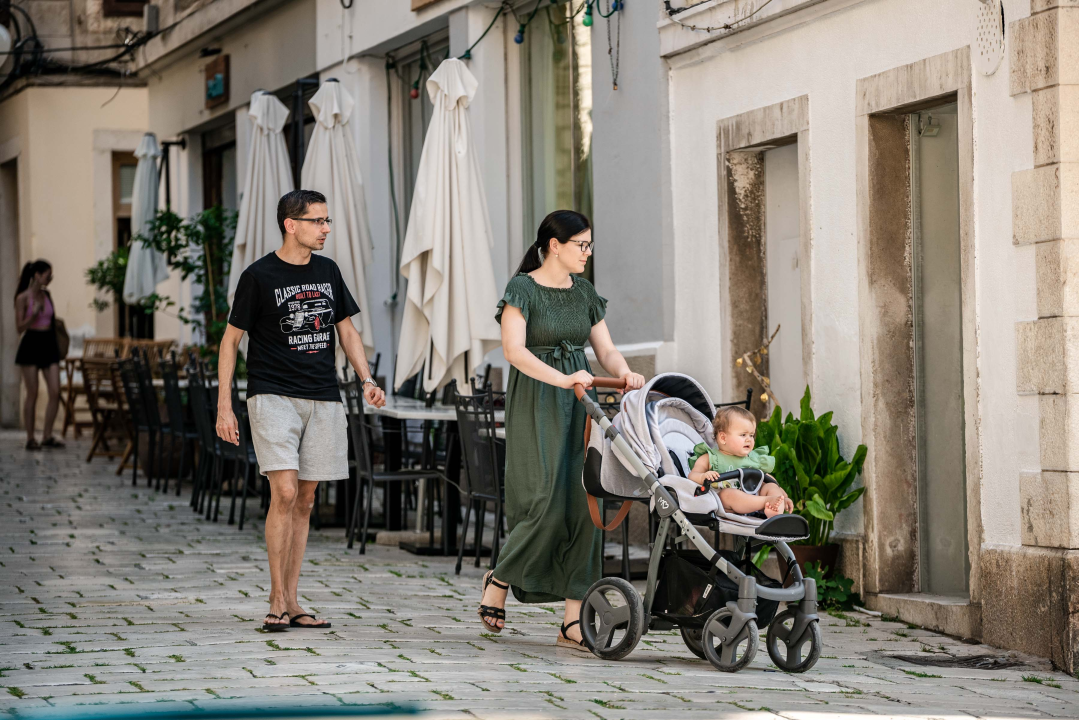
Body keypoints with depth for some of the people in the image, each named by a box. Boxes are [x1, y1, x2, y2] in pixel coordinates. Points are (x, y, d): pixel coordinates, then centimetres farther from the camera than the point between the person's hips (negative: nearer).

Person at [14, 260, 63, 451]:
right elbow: (20, 327, -9)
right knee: (32, 394, -1)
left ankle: (47, 435, 6)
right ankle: (30, 438, 6)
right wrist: (34, 314, -22)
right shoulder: (23, 298, -7)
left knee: (55, 392, -3)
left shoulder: (46, 295, 9)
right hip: (31, 344, -5)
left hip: (49, 344, 5)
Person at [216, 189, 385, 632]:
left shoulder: (328, 272, 11)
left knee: (305, 501, 7)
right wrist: (224, 405, -6)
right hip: (273, 396, -5)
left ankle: (291, 601, 13)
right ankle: (278, 602, -9)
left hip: (322, 399, 5)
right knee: (285, 493, -16)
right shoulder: (259, 276, -4)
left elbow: (346, 331, 18)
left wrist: (367, 381, 3)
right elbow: (230, 340, 0)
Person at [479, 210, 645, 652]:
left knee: (583, 503, -3)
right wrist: (562, 379, -30)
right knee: (546, 503, -14)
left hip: (579, 403, 6)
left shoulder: (584, 292, 14)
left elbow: (606, 350, 13)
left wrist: (625, 373, -10)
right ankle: (499, 579, 13)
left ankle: (573, 621, -2)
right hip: (536, 405, -6)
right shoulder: (522, 289, -5)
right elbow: (514, 350, -18)